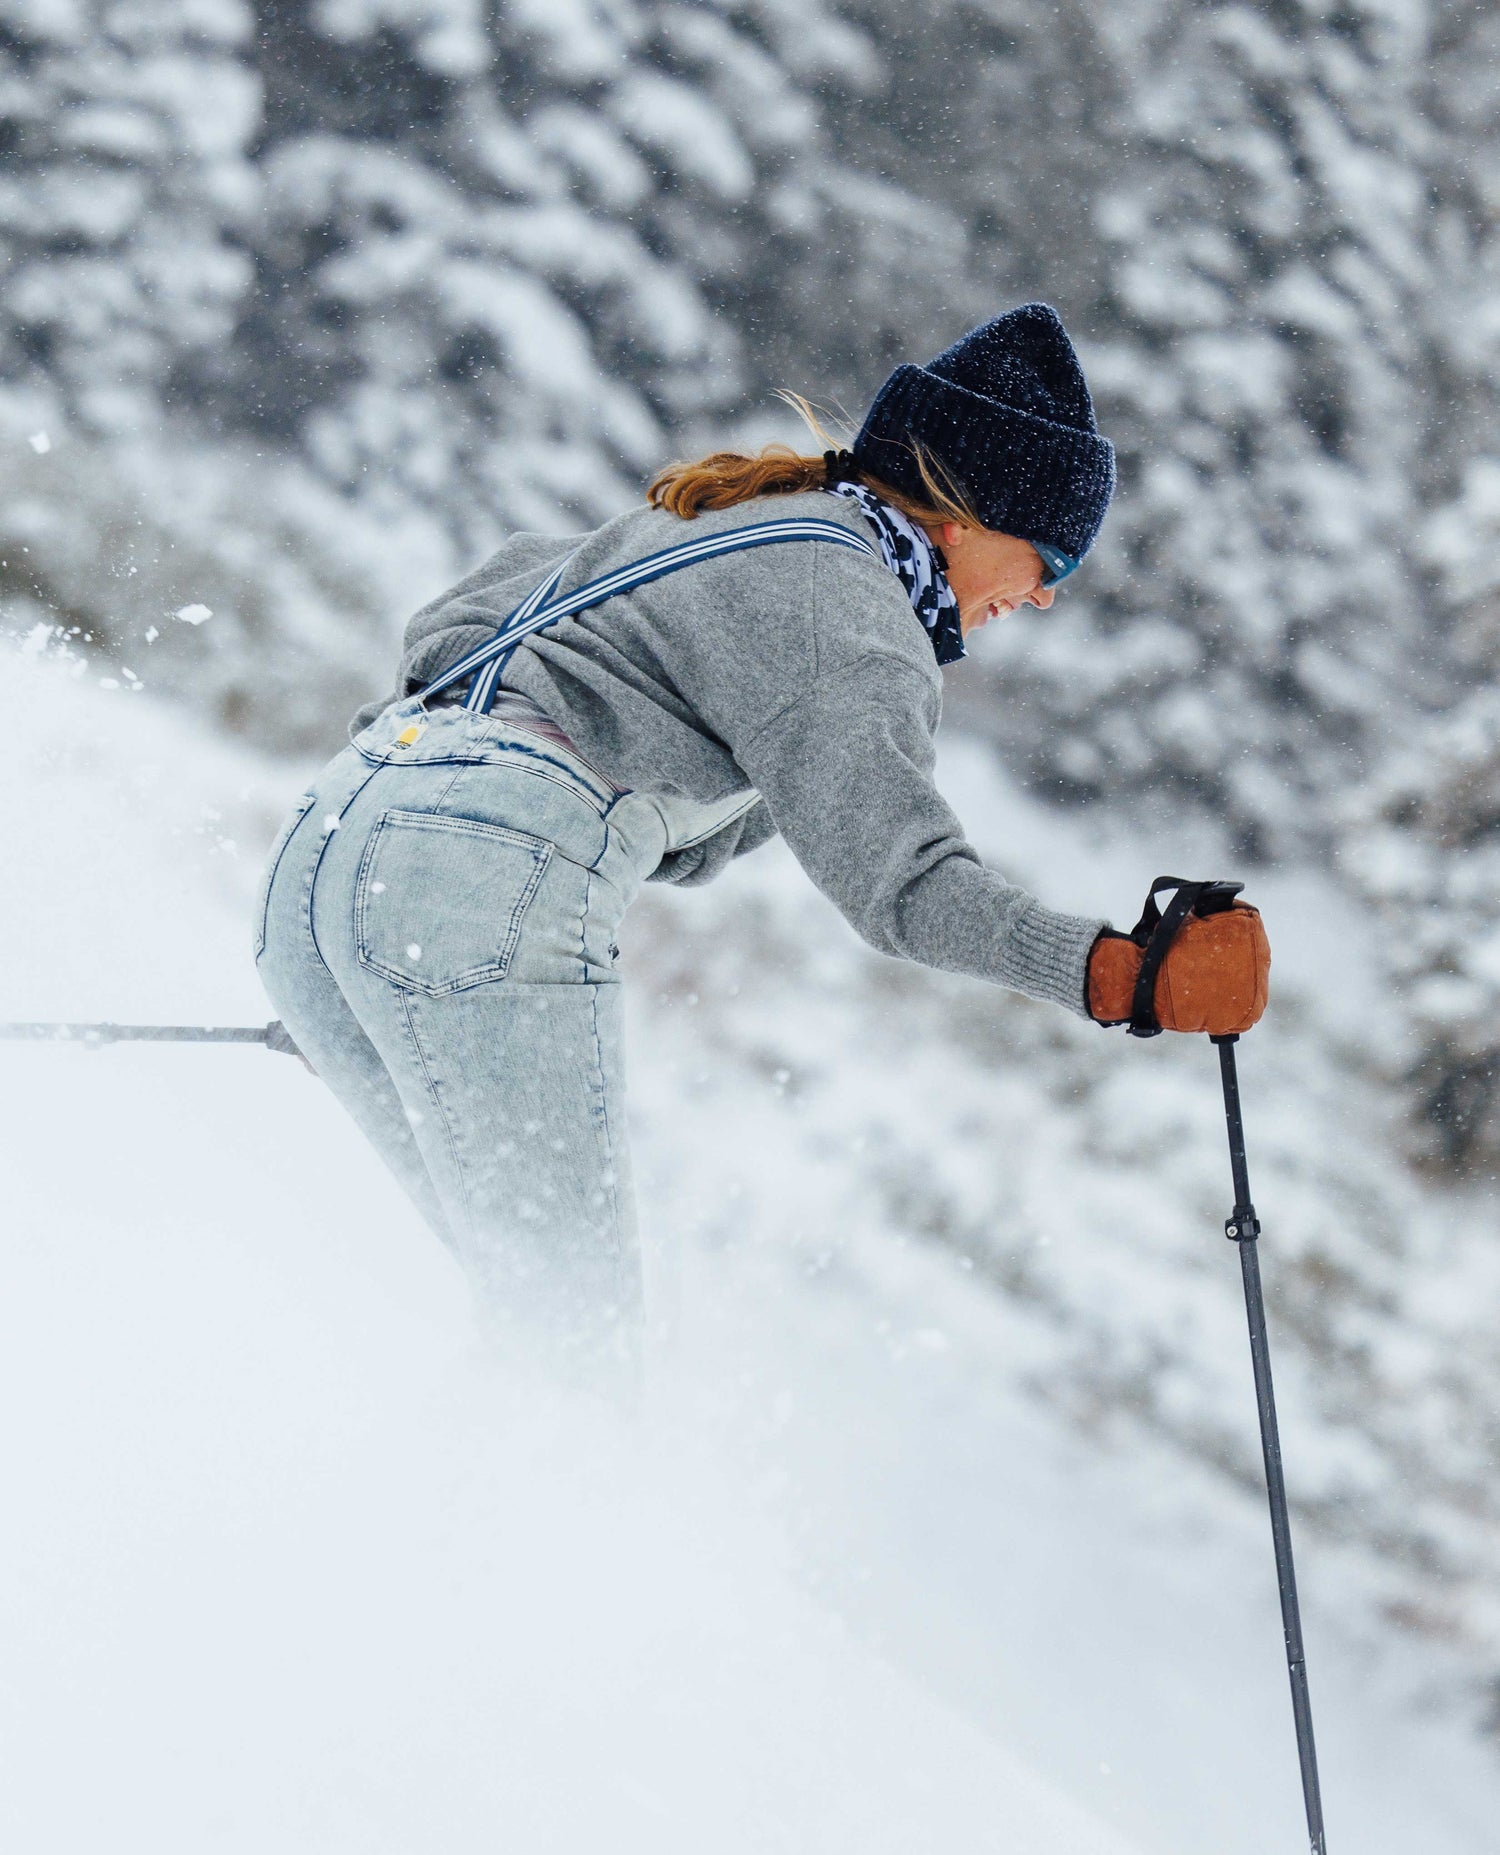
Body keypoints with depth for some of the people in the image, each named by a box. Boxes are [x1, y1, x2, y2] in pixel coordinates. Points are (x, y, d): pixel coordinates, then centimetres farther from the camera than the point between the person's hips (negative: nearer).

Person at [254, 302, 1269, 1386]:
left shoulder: (726, 524, 27)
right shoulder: (847, 606, -3)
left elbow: (458, 622, 33)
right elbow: (893, 874, -18)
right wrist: (1120, 976, -26)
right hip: (488, 887, -9)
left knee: (537, 1307, 14)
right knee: (583, 1343, -7)